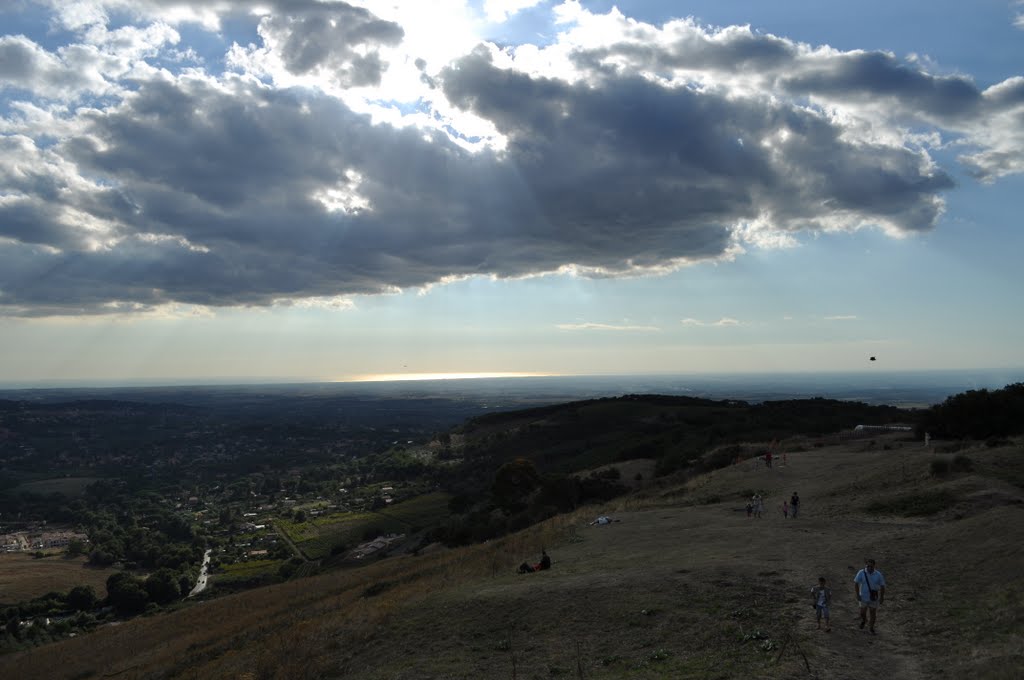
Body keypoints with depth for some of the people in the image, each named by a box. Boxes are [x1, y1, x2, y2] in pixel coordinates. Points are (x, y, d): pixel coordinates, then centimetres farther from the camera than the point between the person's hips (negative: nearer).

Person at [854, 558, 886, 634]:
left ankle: (872, 628, 31)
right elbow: (856, 583, -10)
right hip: (864, 597, 0)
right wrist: (857, 595, -12)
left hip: (874, 598, 0)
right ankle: (864, 620, 47)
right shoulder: (861, 573, -18)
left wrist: (882, 597, -1)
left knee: (872, 614, 10)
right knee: (863, 613, 13)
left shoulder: (878, 575, -16)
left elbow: (882, 586, -5)